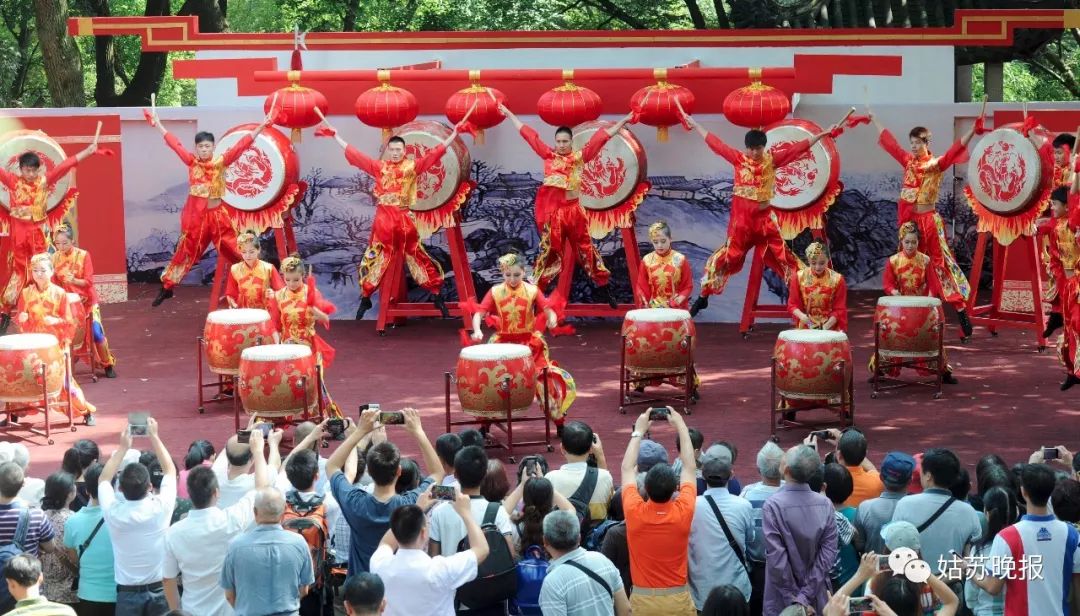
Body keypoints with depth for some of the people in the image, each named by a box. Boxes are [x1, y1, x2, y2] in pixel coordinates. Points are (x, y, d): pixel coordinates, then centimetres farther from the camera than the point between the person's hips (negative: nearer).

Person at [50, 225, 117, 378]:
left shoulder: (83, 255, -12)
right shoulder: (55, 258, -2)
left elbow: (89, 282, -15)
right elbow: (54, 282, 0)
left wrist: (74, 280, -33)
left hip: (86, 301, -3)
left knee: (96, 333, -11)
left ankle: (108, 364, 6)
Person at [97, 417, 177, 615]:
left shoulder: (113, 512, -11)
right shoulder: (160, 508, -13)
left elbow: (103, 479, 10)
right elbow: (170, 471, 6)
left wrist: (122, 448, 12)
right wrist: (154, 437, 11)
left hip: (128, 593, 0)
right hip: (160, 590, 0)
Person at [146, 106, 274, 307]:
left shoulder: (222, 161, -5)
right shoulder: (192, 162, -1)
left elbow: (241, 145, -10)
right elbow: (174, 143, 5)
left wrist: (262, 125, -16)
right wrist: (157, 123, 11)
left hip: (216, 214, -1)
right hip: (195, 215, 1)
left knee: (234, 250, 2)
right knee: (185, 252, 7)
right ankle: (167, 287, 15)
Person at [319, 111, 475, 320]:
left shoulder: (413, 166, 3)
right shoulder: (379, 167, 7)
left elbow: (435, 152, -1)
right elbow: (353, 154, 10)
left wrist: (454, 133, -6)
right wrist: (336, 135, 11)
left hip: (404, 219, -1)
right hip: (383, 219, 1)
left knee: (418, 257, 4)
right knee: (375, 259, 5)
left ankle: (437, 296, 11)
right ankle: (365, 299, 15)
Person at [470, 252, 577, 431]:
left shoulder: (532, 290, -5)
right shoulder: (495, 292, -4)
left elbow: (549, 311, -11)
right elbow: (479, 313, -11)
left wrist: (552, 319, -35)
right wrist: (477, 330, -31)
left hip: (530, 343, -1)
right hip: (502, 343, 1)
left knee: (548, 378, -7)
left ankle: (559, 421, 11)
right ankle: (485, 424, 11)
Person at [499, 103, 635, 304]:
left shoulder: (580, 156, 4)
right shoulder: (548, 155, 4)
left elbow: (601, 137, 6)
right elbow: (528, 134, 8)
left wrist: (623, 121, 9)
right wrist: (509, 114, 14)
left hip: (573, 209, 1)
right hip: (553, 211, -1)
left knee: (586, 248, 8)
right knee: (550, 250, 1)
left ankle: (604, 288, 15)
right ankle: (535, 290, 6)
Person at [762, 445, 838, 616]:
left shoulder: (773, 505, -18)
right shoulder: (825, 504, -7)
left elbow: (777, 559, -18)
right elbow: (828, 554, -8)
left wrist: (795, 600, -10)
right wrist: (806, 595, -7)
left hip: (783, 602, -3)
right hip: (816, 599, 3)